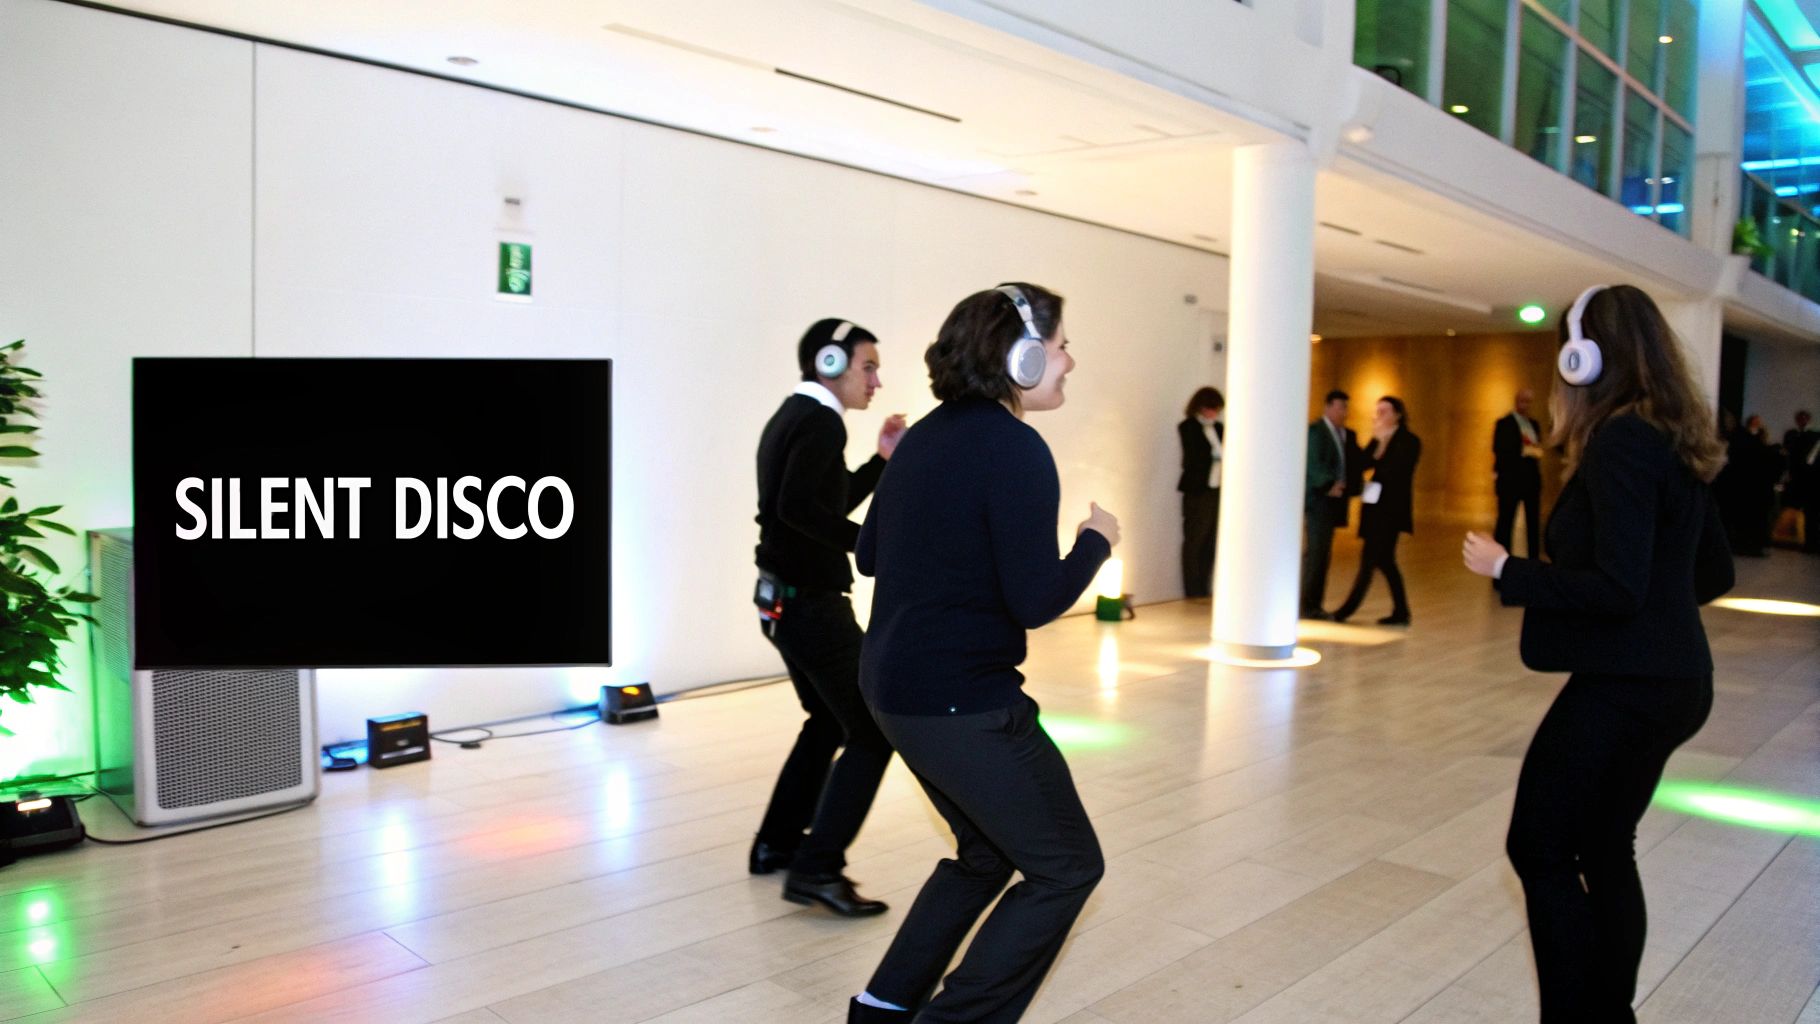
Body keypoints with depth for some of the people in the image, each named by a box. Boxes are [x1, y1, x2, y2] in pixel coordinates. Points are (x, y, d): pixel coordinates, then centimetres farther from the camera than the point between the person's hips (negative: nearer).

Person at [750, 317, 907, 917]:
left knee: (830, 721, 24)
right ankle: (817, 869, -5)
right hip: (811, 603, -11)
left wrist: (883, 459, 16)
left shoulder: (791, 417, 16)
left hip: (787, 599, 11)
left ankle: (776, 843, 32)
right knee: (875, 730, -6)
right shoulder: (820, 420, -15)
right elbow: (798, 507, -31)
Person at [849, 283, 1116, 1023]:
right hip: (962, 699, -9)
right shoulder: (1016, 449, -17)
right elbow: (1035, 601, -20)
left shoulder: (928, 434, 9)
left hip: (896, 685, 9)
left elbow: (869, 555, 16)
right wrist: (1096, 541, -3)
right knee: (1065, 867, 9)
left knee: (988, 853, 26)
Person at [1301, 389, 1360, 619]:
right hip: (1317, 499, -7)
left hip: (1333, 501, 7)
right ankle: (1307, 606, -4)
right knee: (1317, 552, -9)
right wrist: (1329, 485, -25)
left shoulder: (1348, 435, 17)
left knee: (1321, 553, 8)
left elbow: (1356, 464, 12)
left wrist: (1351, 486, -7)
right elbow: (1313, 464, -15)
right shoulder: (1314, 431, -6)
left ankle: (1313, 605, 13)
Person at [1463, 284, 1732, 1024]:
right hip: (1670, 678, 10)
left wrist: (1507, 570, -15)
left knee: (1540, 850, 1)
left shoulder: (1621, 441, -19)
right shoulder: (1673, 439, 9)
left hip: (1623, 685, -10)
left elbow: (1615, 588, -24)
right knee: (1604, 851, 19)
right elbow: (1714, 572, 16)